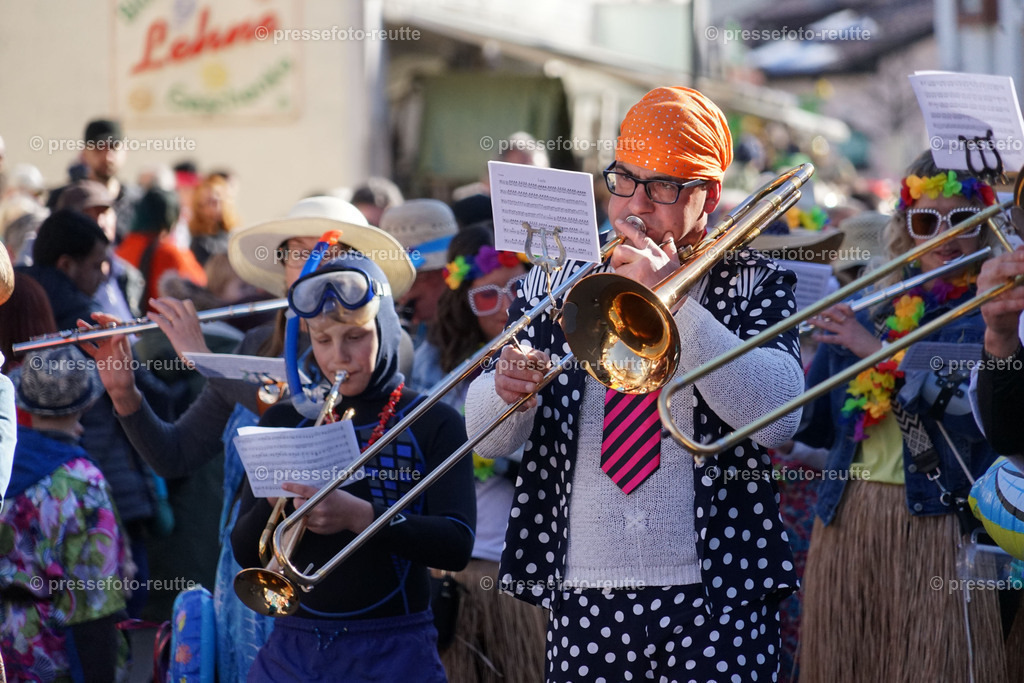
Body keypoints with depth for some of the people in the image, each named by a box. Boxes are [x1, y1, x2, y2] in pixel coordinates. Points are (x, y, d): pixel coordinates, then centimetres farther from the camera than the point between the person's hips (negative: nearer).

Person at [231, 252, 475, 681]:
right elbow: (244, 553, 6)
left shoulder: (433, 424, 0)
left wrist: (360, 515, -26)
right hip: (293, 647, 3)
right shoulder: (284, 422, 10)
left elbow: (457, 545, -13)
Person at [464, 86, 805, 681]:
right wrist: (506, 390, -16)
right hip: (583, 601, 2)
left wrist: (674, 299, -16)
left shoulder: (752, 286, 4)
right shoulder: (557, 284, 12)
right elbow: (490, 440, 7)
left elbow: (777, 419, -14)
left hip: (716, 595, -2)